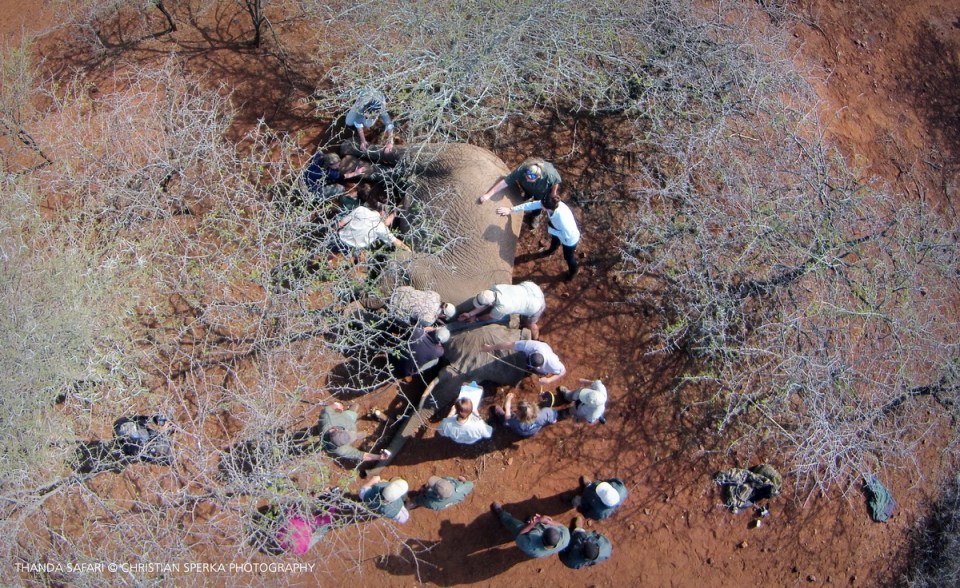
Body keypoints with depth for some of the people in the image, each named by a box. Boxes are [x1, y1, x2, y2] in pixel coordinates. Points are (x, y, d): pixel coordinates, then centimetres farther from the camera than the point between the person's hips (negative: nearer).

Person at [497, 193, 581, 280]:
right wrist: (511, 209, -23)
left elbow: (567, 236, -34)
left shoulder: (562, 219, -49)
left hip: (570, 239, -6)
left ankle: (573, 271, 57)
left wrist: (551, 230, -24)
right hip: (561, 231, 7)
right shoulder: (552, 204, -30)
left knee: (568, 257, 23)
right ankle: (550, 250, 75)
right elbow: (532, 205, -23)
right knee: (554, 241, 39)